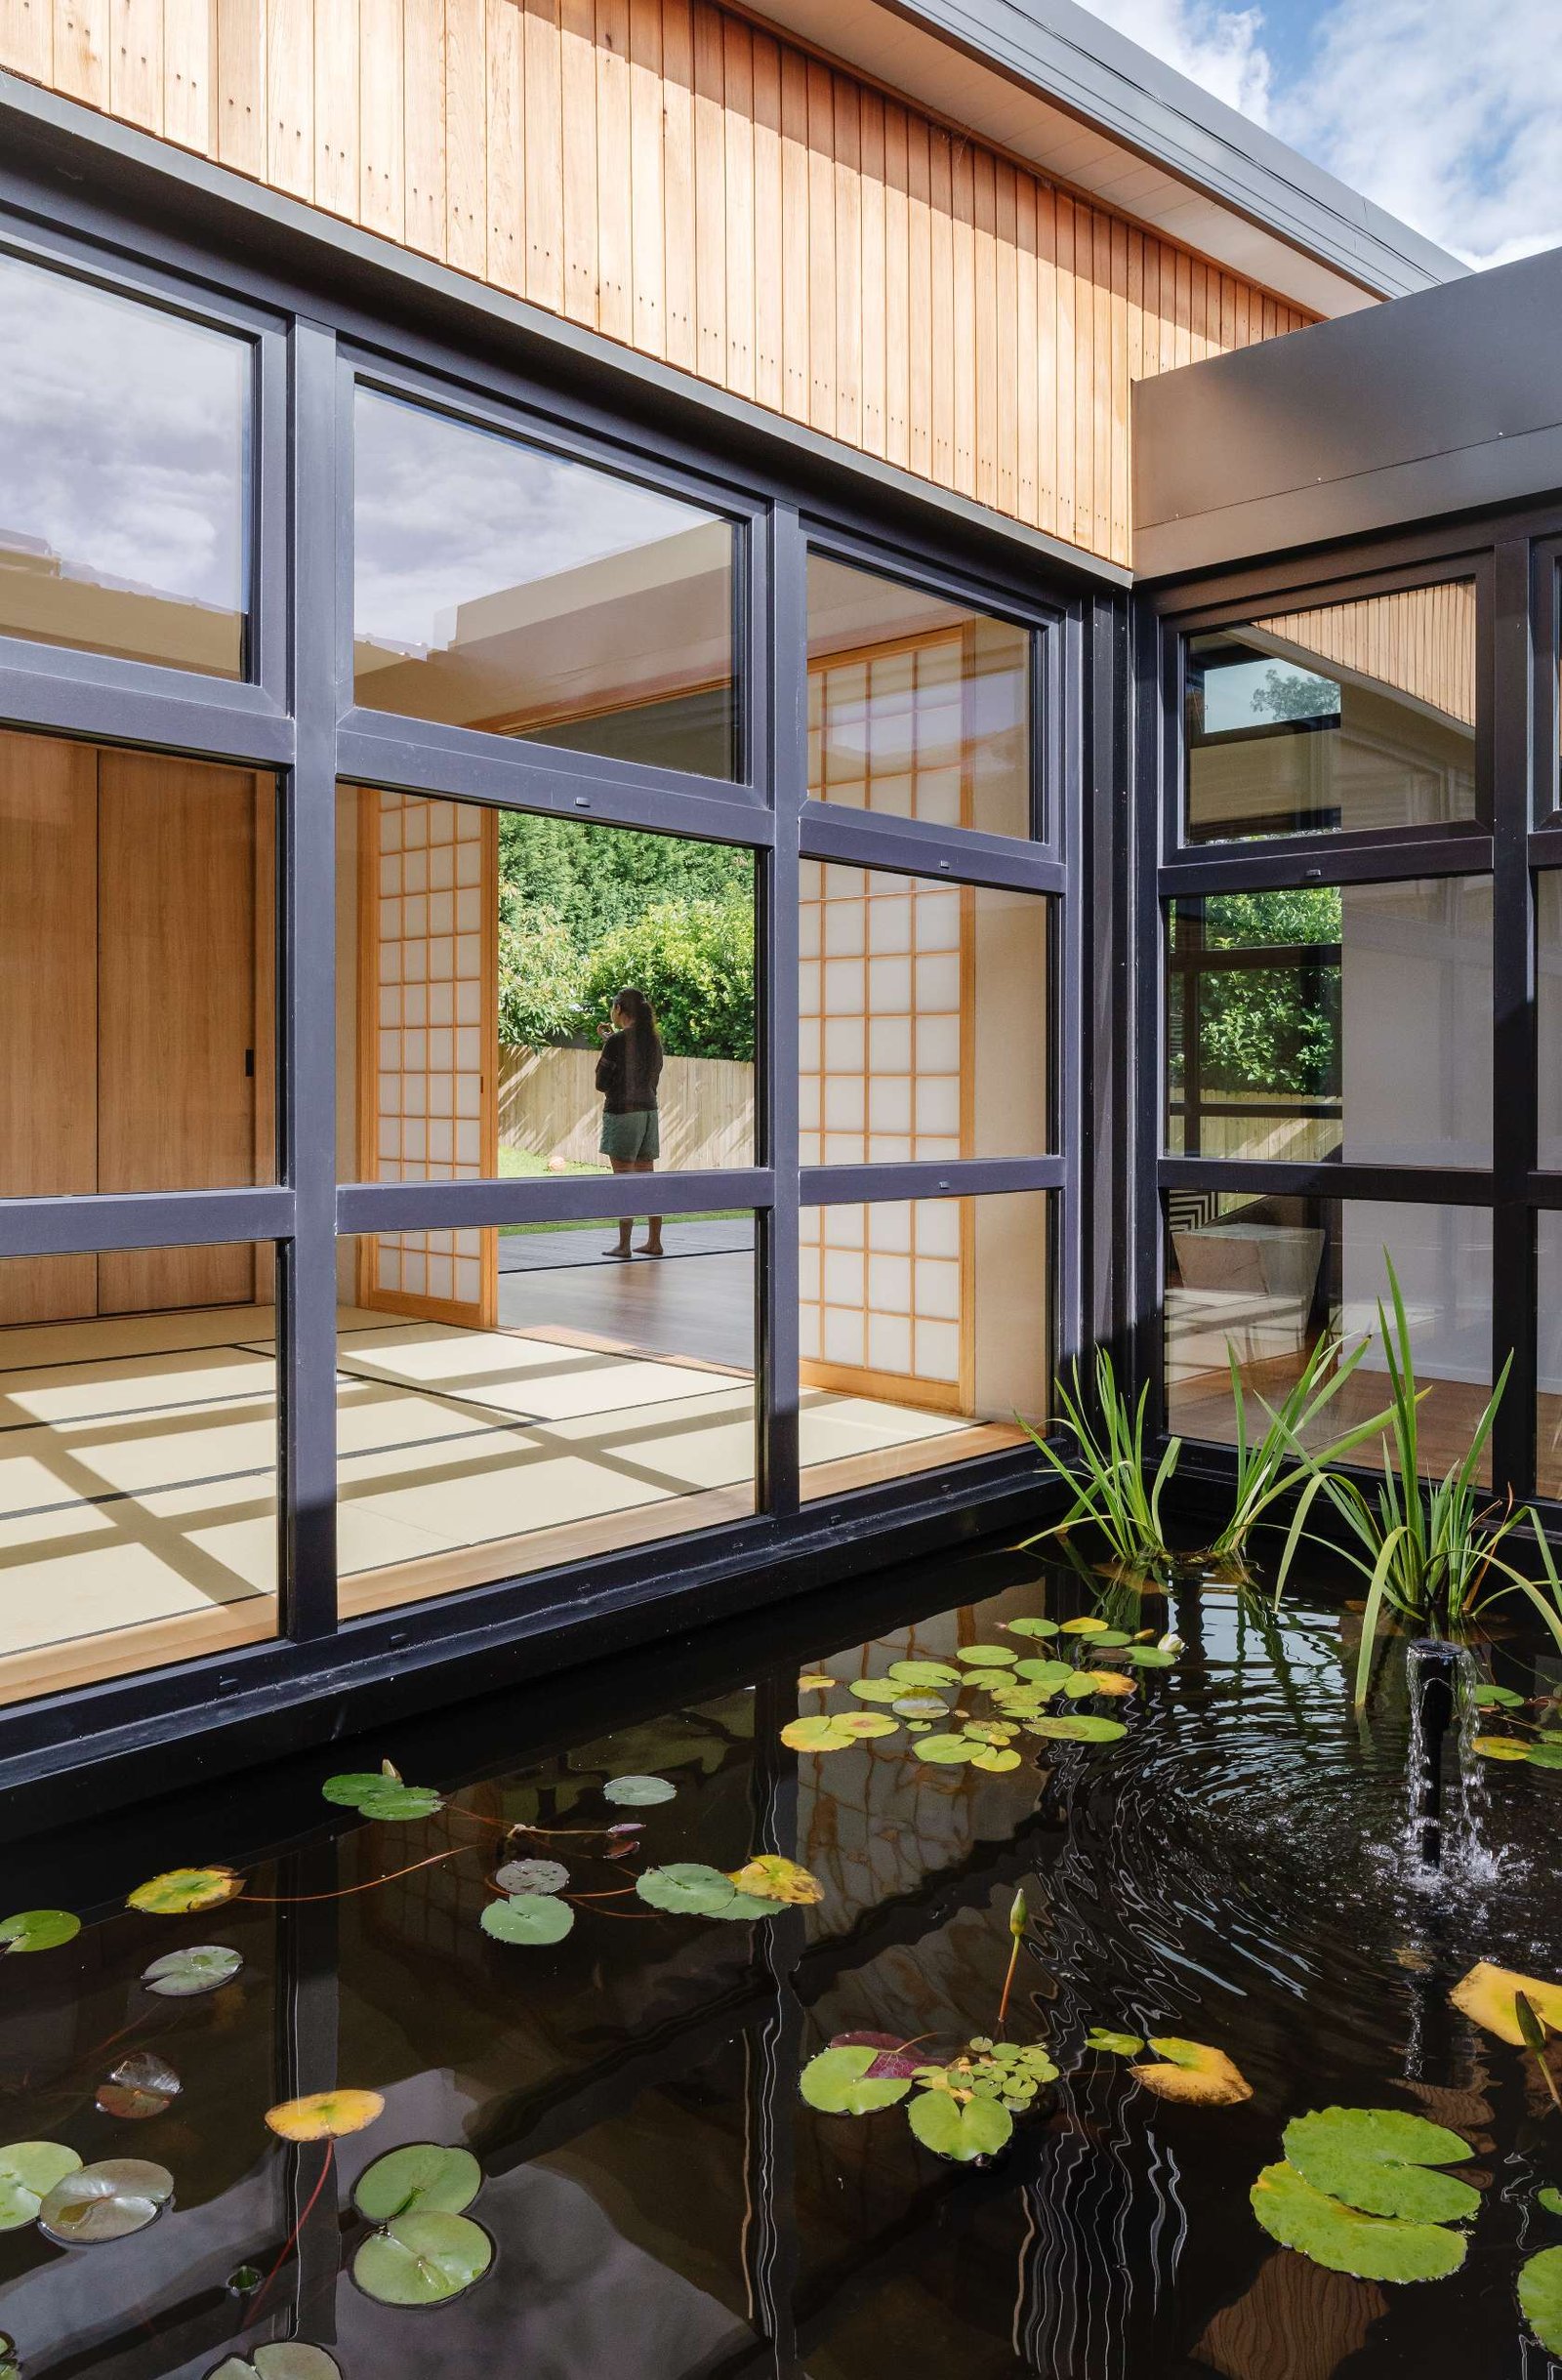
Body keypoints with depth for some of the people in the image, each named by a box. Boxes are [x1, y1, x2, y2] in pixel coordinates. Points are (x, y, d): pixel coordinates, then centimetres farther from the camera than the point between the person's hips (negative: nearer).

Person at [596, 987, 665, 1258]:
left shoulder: (617, 1041, -12)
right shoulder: (653, 1039, 8)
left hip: (621, 1112, -7)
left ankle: (624, 1245, -2)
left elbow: (602, 1083, -7)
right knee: (647, 1176, 11)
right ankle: (654, 1241, 15)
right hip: (649, 1110, 7)